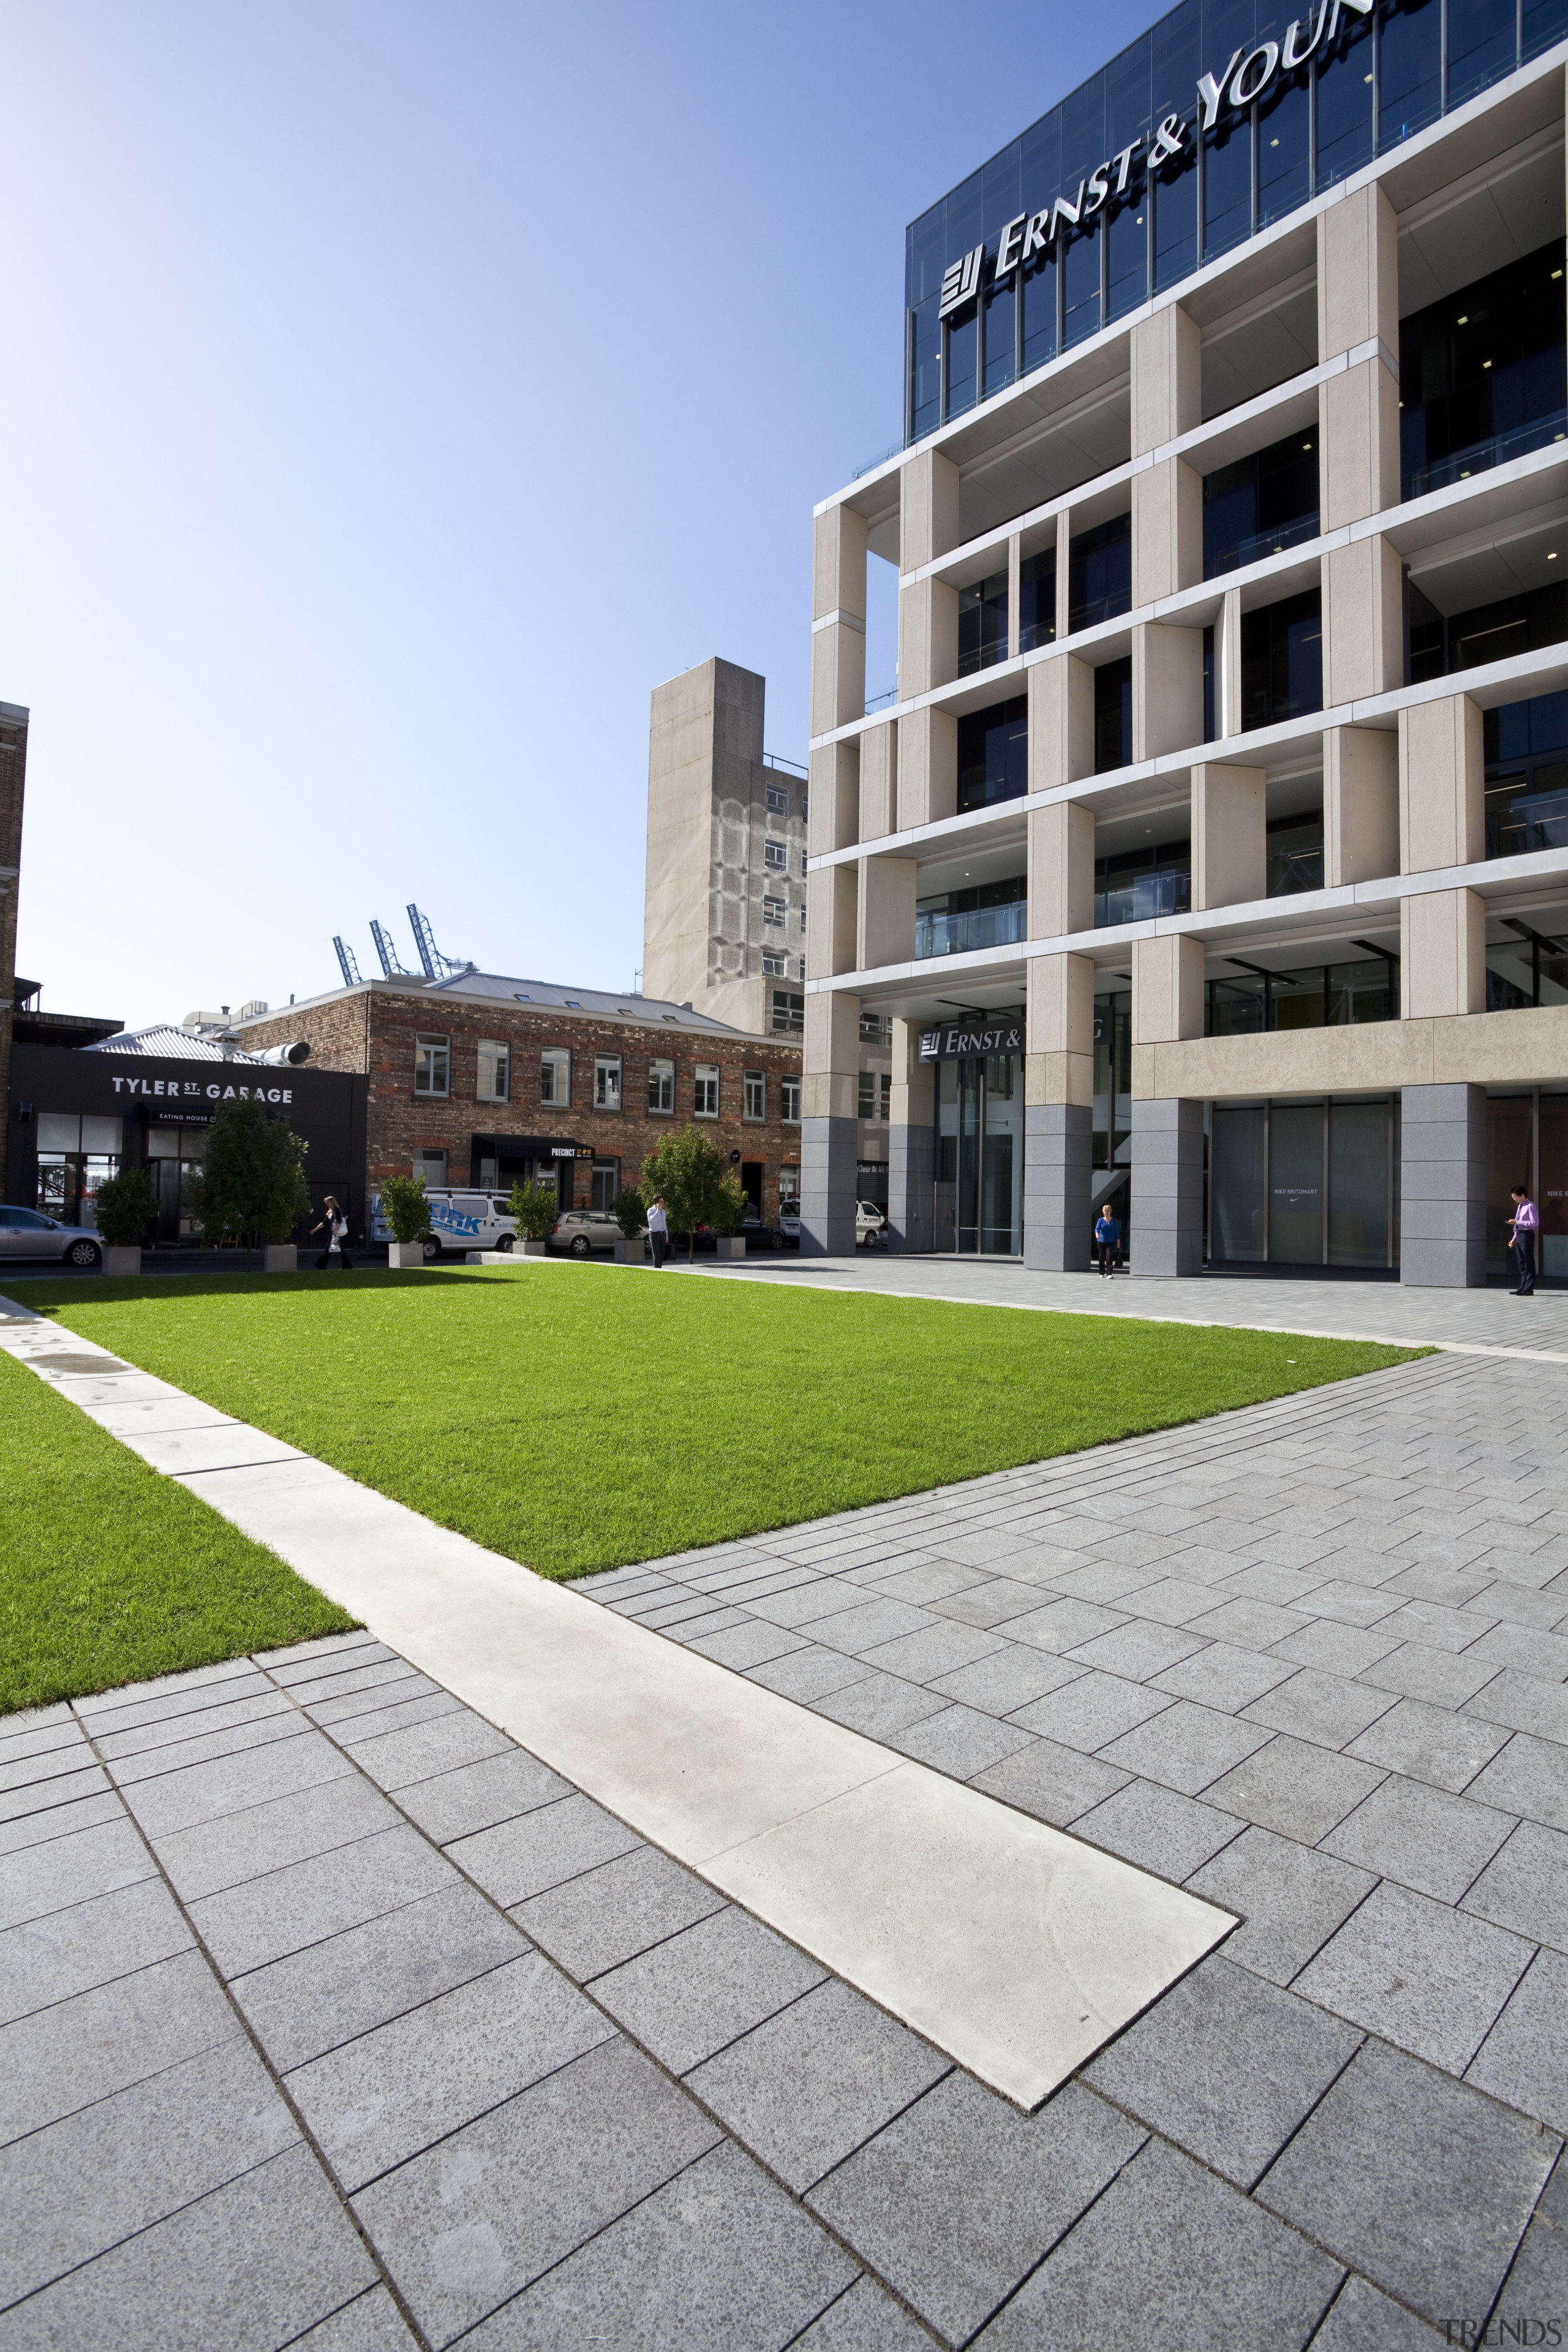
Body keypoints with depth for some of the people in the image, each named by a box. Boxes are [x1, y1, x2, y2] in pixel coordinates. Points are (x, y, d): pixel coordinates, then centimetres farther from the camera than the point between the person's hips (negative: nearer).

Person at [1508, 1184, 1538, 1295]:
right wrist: (1514, 1239, 20)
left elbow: (1535, 1223, -19)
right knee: (1521, 1264, 12)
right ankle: (1522, 1288, 18)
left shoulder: (1530, 1206, -10)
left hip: (1527, 1235, -9)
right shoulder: (1520, 1206, 18)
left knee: (1529, 1264, -4)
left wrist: (1518, 1222, -18)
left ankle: (1529, 1289, -2)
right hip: (1519, 1236, 9)